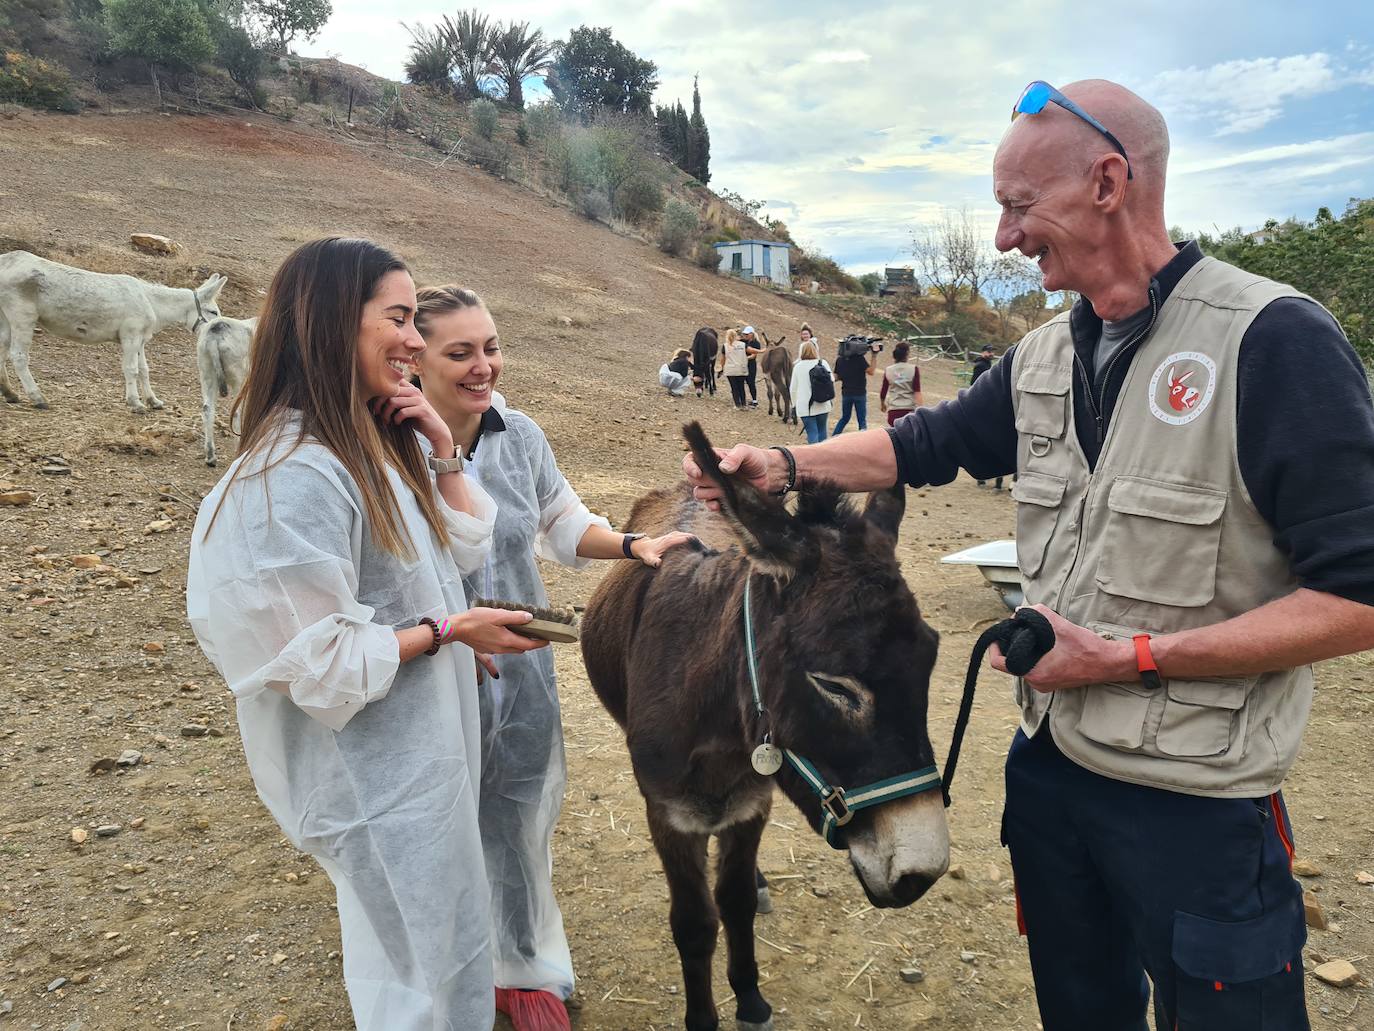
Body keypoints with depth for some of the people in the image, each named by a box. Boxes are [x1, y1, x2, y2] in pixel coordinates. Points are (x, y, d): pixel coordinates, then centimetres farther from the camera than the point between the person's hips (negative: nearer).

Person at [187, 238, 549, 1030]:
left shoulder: (376, 444, 2)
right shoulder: (299, 476, -26)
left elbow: (468, 549, 7)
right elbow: (324, 661, -25)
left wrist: (443, 448, -4)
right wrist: (450, 629, -17)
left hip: (426, 746, 9)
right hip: (375, 768, -9)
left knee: (454, 941, 27)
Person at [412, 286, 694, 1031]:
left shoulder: (520, 436, -5)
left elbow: (566, 526, 8)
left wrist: (633, 545, -6)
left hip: (523, 673, 4)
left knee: (521, 822, 20)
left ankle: (525, 971, 45)